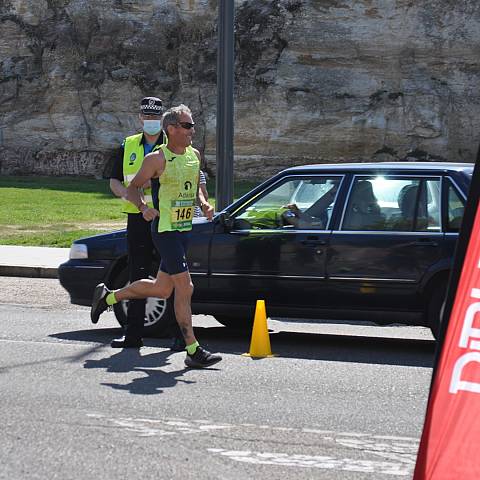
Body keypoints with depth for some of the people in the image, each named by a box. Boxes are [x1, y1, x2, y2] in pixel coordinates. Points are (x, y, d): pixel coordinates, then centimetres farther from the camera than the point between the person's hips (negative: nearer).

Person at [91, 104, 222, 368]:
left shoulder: (194, 155, 10)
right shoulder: (158, 159, -11)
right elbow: (133, 187, -4)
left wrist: (204, 204, 4)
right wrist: (144, 207, -22)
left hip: (185, 229, 8)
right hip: (165, 230, -8)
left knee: (162, 289, 15)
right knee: (185, 288, -11)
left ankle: (108, 296, 36)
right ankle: (193, 351, -6)